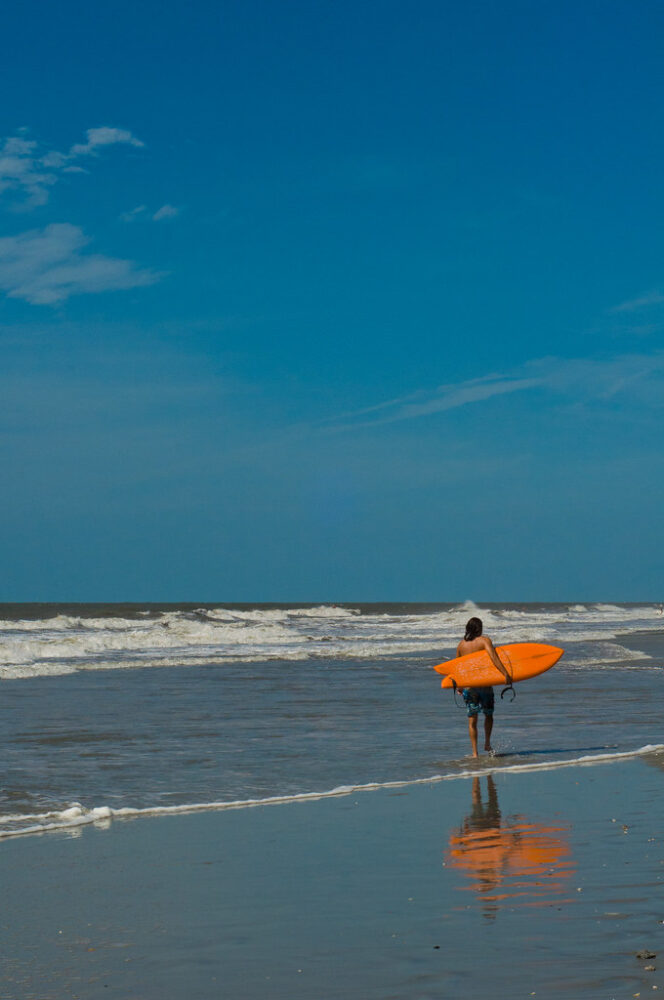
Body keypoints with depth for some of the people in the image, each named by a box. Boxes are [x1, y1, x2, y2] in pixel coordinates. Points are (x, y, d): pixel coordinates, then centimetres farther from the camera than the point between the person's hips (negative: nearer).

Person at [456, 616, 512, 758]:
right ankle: (487, 744, 14)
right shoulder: (484, 640, -5)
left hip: (467, 686, 3)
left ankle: (475, 752, 2)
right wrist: (505, 673, -23)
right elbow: (493, 657, -20)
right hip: (484, 684, -3)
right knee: (488, 715, 19)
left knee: (472, 720, 5)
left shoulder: (461, 644, 8)